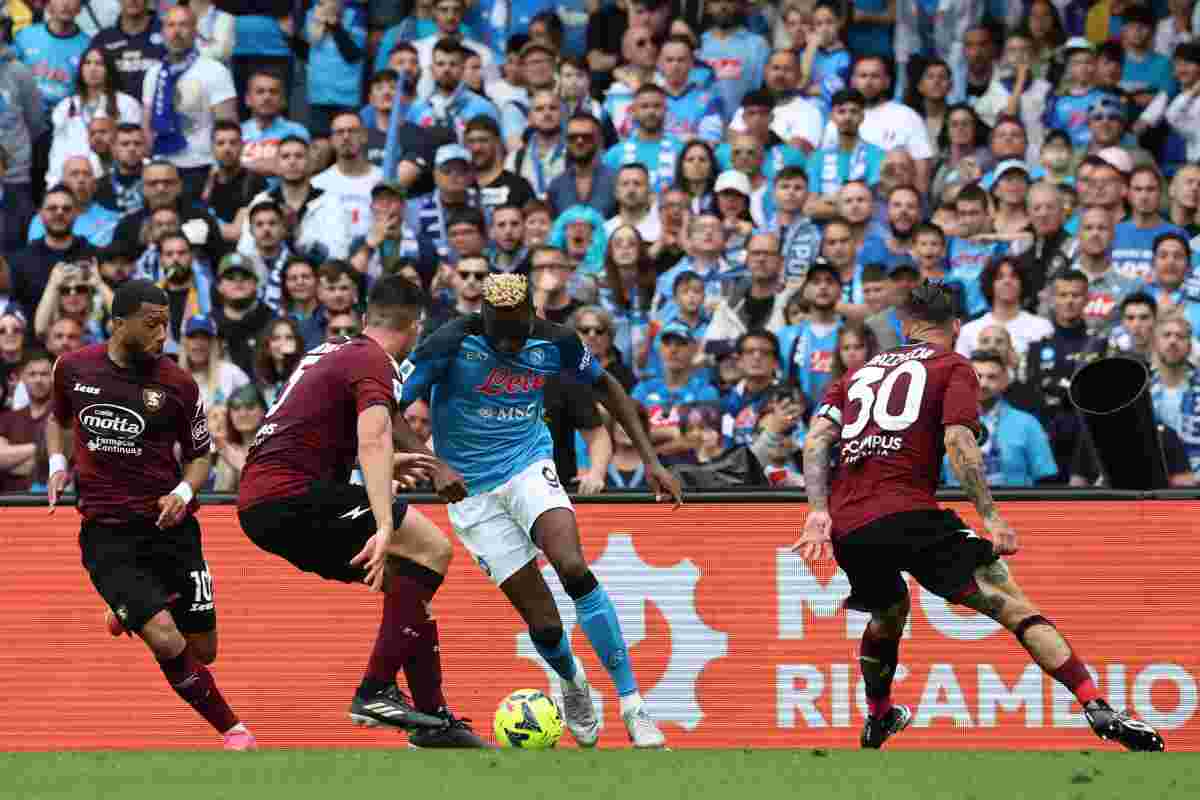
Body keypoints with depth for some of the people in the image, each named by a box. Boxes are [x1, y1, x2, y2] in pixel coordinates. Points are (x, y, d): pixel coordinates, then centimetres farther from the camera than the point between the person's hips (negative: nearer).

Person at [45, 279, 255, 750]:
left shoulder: (178, 385, -5)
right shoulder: (73, 368, 0)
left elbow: (199, 454, 8)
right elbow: (57, 418, 21)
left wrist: (183, 492, -12)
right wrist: (56, 463, 3)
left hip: (167, 524, 1)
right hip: (105, 533, -1)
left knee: (203, 651, 5)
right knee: (167, 641, -20)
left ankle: (132, 613, 38)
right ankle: (232, 729, 1)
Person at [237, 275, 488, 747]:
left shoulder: (332, 352, 22)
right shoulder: (376, 364, -7)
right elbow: (373, 440, -26)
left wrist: (388, 464, 41)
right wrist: (384, 528, -37)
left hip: (259, 503, 10)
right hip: (293, 495, -10)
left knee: (404, 581, 15)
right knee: (432, 549, -11)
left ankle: (433, 718, 13)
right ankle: (375, 692, -15)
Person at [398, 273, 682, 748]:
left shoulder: (554, 343, -8)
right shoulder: (451, 345, -18)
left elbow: (605, 386, 11)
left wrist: (650, 459, 5)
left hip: (529, 466, 1)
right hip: (472, 491, -1)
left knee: (573, 567, -28)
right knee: (543, 623, -7)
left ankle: (632, 704, -24)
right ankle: (572, 683, 30)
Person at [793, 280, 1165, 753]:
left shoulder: (860, 372, 24)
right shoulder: (954, 368, 9)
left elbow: (817, 438, 11)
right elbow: (958, 443, -7)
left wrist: (819, 511, 3)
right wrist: (990, 517, -10)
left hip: (847, 532, 6)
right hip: (908, 515, -6)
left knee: (889, 613, 34)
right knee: (1010, 604, -10)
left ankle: (877, 721, 51)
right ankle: (1097, 709, -25)